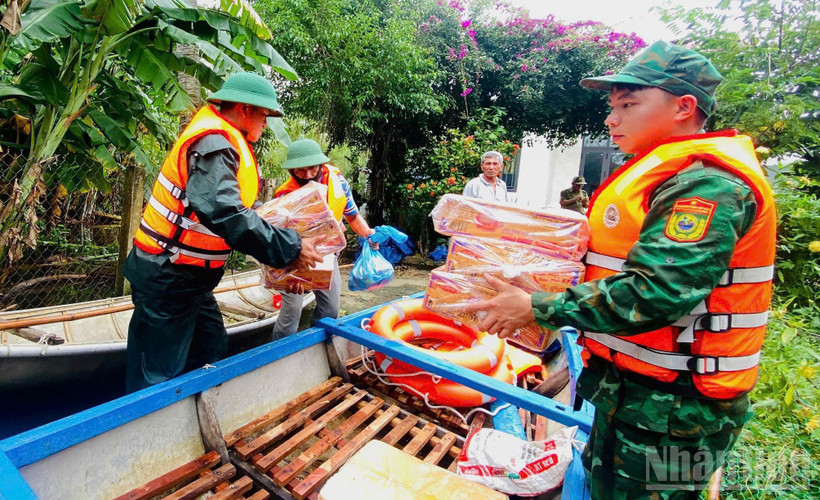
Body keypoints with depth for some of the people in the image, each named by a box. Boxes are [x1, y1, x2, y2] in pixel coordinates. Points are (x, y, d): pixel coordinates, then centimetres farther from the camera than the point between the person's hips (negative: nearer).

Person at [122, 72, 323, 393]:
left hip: (187, 278, 10)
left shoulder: (222, 142, 12)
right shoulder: (213, 144, -21)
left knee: (212, 350, 19)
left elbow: (233, 205, 15)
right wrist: (289, 249, -29)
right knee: (158, 380, 3)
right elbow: (227, 215, -34)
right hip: (167, 281, -10)